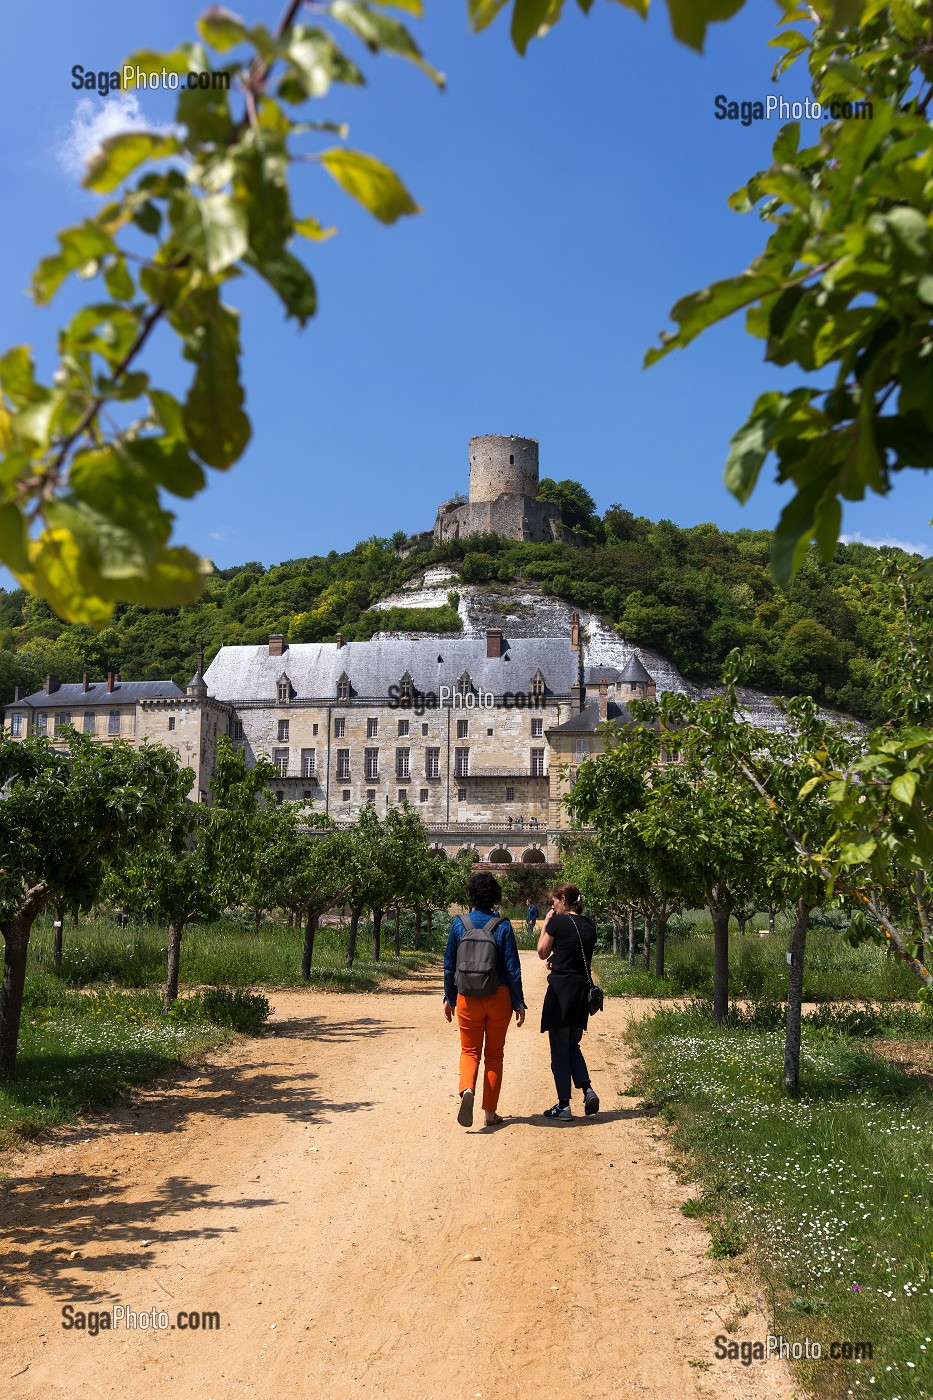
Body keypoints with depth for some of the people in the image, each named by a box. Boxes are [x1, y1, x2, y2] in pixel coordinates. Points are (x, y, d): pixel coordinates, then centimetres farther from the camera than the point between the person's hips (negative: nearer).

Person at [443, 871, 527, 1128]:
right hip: (499, 997, 0)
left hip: (467, 998, 0)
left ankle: (467, 1090, -18)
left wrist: (449, 997, 13)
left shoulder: (459, 924, -2)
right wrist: (519, 1002, 1)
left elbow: (449, 965, 3)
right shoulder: (502, 926, -6)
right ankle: (490, 1112, 15)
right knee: (494, 1053, 12)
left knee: (470, 1051, 11)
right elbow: (512, 967, -6)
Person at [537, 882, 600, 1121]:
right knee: (572, 1045, 20)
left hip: (561, 989, -6)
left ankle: (563, 1105, 5)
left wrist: (545, 924, 9)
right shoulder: (588, 924, 8)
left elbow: (542, 952, 1)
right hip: (583, 987, 6)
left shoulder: (557, 922, -10)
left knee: (559, 1049, 3)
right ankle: (588, 1089, 1)